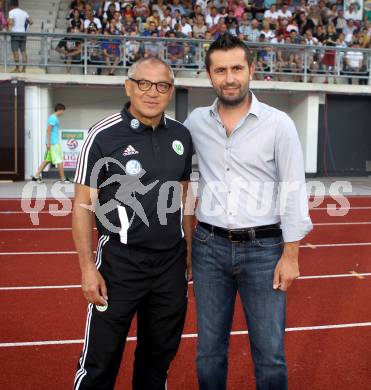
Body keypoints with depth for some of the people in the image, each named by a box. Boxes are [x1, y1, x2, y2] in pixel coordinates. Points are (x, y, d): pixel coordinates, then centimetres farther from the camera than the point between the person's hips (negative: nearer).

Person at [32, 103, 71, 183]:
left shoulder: (53, 118, 18)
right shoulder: (53, 118, -12)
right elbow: (48, 130, -18)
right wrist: (48, 142, -21)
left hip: (51, 143, 10)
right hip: (54, 143, -10)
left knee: (47, 160, 10)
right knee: (59, 161, -4)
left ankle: (36, 176, 9)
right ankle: (63, 179, 1)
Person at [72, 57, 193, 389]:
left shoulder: (181, 136, 5)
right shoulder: (104, 136, -9)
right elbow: (83, 205, -8)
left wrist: (190, 250, 11)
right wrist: (88, 268, -13)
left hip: (172, 262, 5)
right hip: (120, 262, -4)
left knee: (159, 357, 18)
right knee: (100, 362, 4)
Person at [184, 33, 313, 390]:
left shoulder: (278, 124, -5)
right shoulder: (196, 122, 3)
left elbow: (293, 191, -5)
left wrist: (290, 255, -7)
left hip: (263, 247, -2)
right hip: (209, 246, 3)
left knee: (270, 356, 4)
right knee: (209, 352, 12)